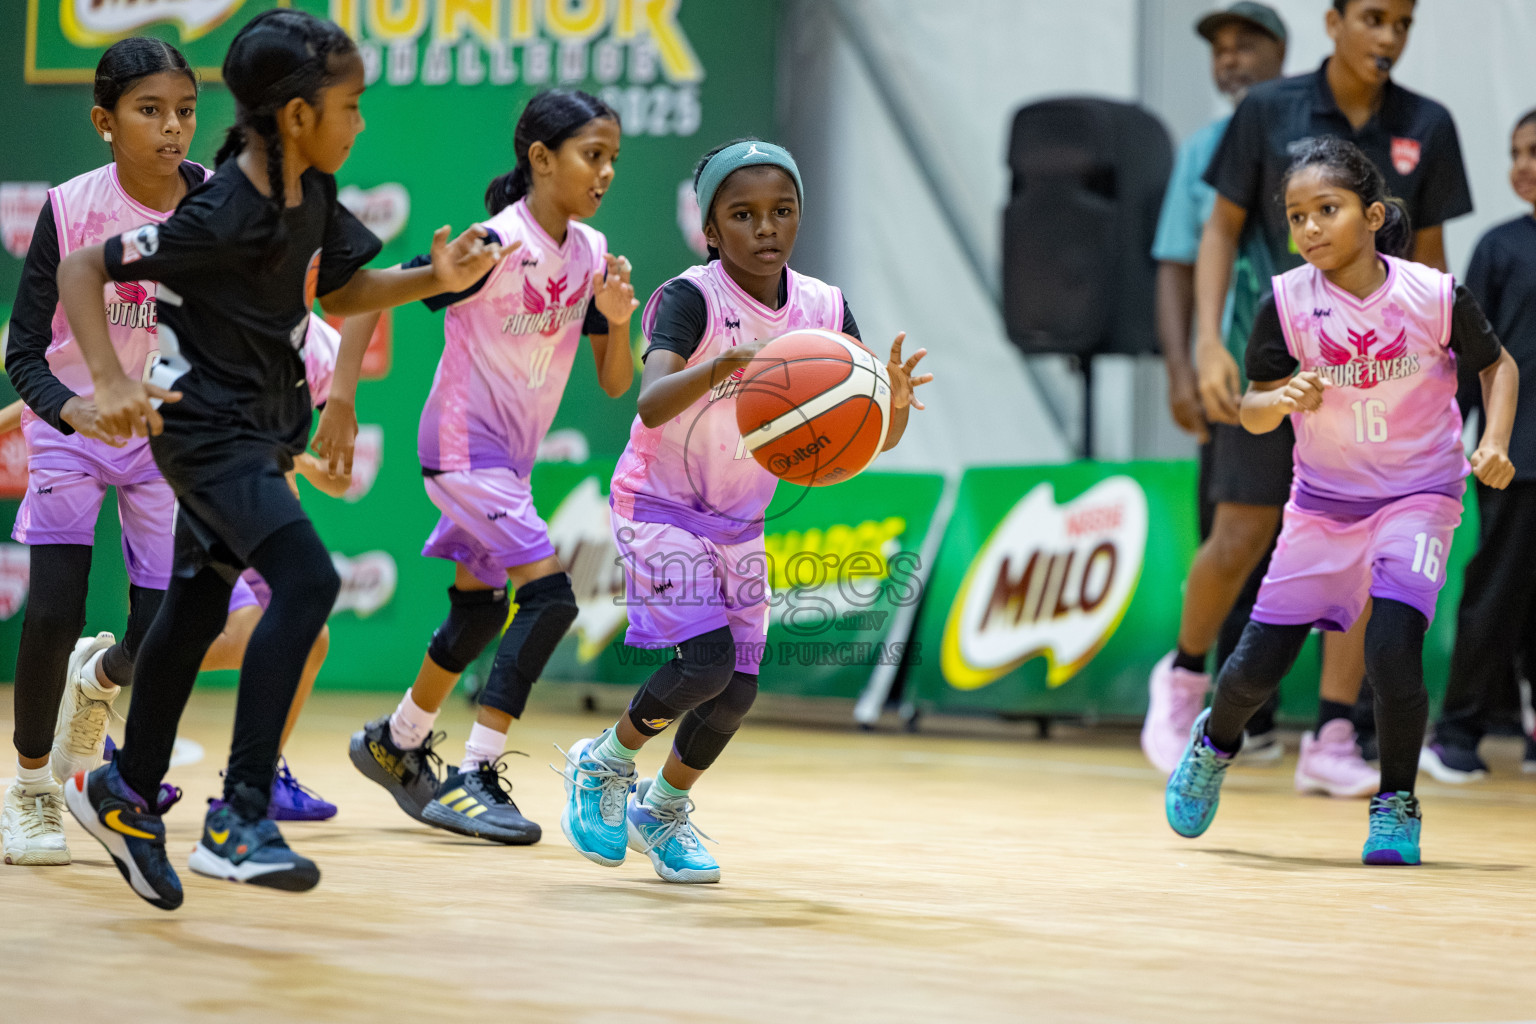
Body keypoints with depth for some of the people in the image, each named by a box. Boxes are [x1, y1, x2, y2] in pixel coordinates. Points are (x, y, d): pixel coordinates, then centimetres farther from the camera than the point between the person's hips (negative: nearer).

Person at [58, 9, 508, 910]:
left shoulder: (312, 196, 0)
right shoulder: (222, 217, -24)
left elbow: (339, 292, 17)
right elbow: (82, 269, -19)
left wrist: (433, 282, 0)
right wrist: (111, 382, -29)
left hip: (264, 429, 9)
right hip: (208, 428, -9)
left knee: (200, 607, 18)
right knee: (307, 579, -25)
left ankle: (126, 797, 36)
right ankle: (241, 818, -24)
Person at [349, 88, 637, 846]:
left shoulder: (591, 256, 2)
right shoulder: (493, 248, -21)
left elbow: (615, 385, 5)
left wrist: (618, 321, -14)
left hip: (511, 456, 9)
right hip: (463, 446, -9)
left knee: (479, 611, 19)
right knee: (549, 595, -19)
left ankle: (396, 745, 41)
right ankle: (474, 776, -16)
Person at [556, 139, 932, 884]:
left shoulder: (824, 310, -7)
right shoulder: (691, 300, -22)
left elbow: (869, 440, -6)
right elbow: (651, 404, -39)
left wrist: (894, 403, -29)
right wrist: (719, 367, -57)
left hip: (741, 519, 5)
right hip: (659, 506, -5)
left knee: (739, 689, 2)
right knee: (706, 661, -21)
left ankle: (663, 810, 29)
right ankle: (603, 765, 7)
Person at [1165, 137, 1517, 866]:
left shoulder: (1433, 295, -16)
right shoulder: (1288, 301, -13)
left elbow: (1497, 364, 2)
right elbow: (1252, 410, -7)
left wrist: (1494, 441, -13)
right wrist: (1283, 400, -29)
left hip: (1416, 496, -2)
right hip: (1322, 499, 2)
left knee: (1391, 653, -21)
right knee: (1258, 665, 4)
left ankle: (1396, 805, 3)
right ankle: (1215, 743, 39)